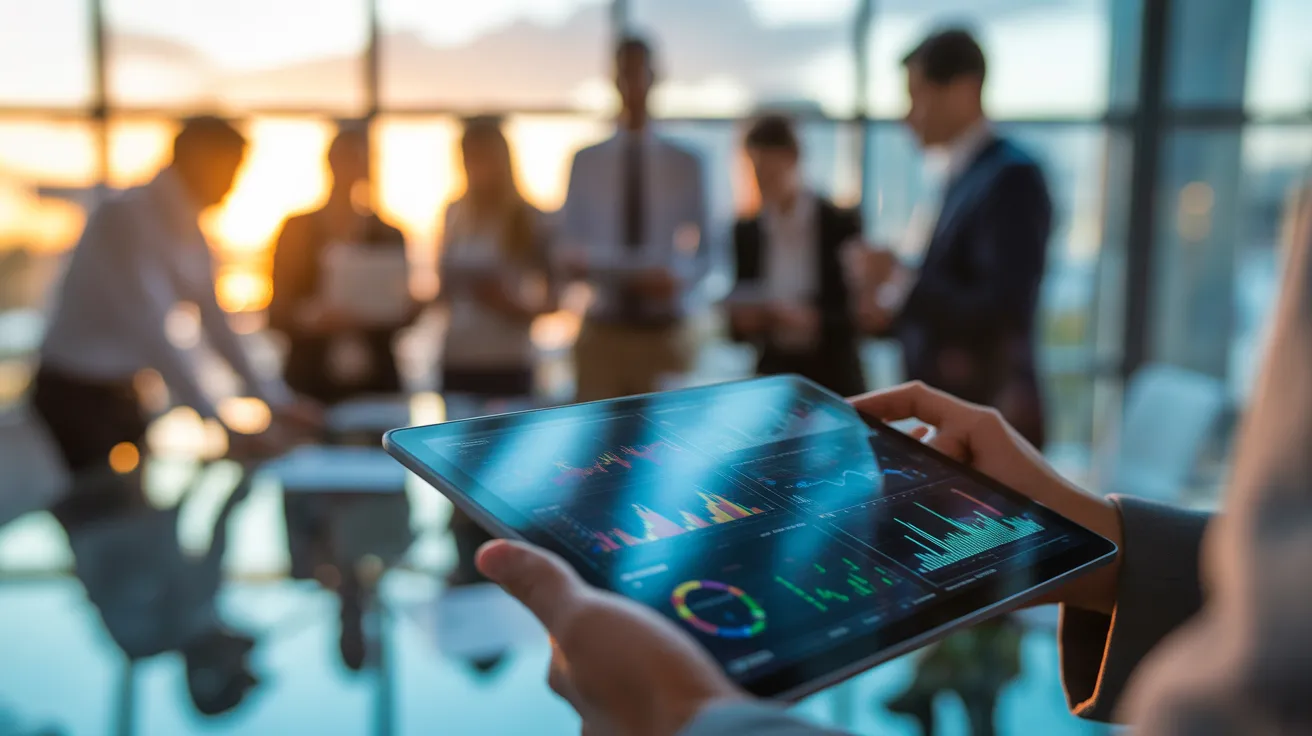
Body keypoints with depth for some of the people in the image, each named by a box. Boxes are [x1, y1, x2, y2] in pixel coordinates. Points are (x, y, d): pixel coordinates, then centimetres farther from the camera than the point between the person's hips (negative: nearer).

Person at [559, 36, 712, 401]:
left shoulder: (684, 164, 3)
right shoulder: (586, 162, 4)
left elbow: (704, 252, 6)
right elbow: (569, 243, 7)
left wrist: (678, 278, -14)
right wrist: (572, 263, -16)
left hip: (663, 332, 0)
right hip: (602, 331, 0)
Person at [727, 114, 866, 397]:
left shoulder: (841, 224, -5)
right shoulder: (745, 232, 5)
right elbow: (740, 317, 10)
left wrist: (811, 320, -21)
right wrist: (744, 320, -11)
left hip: (834, 380, -2)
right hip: (773, 375, 2)